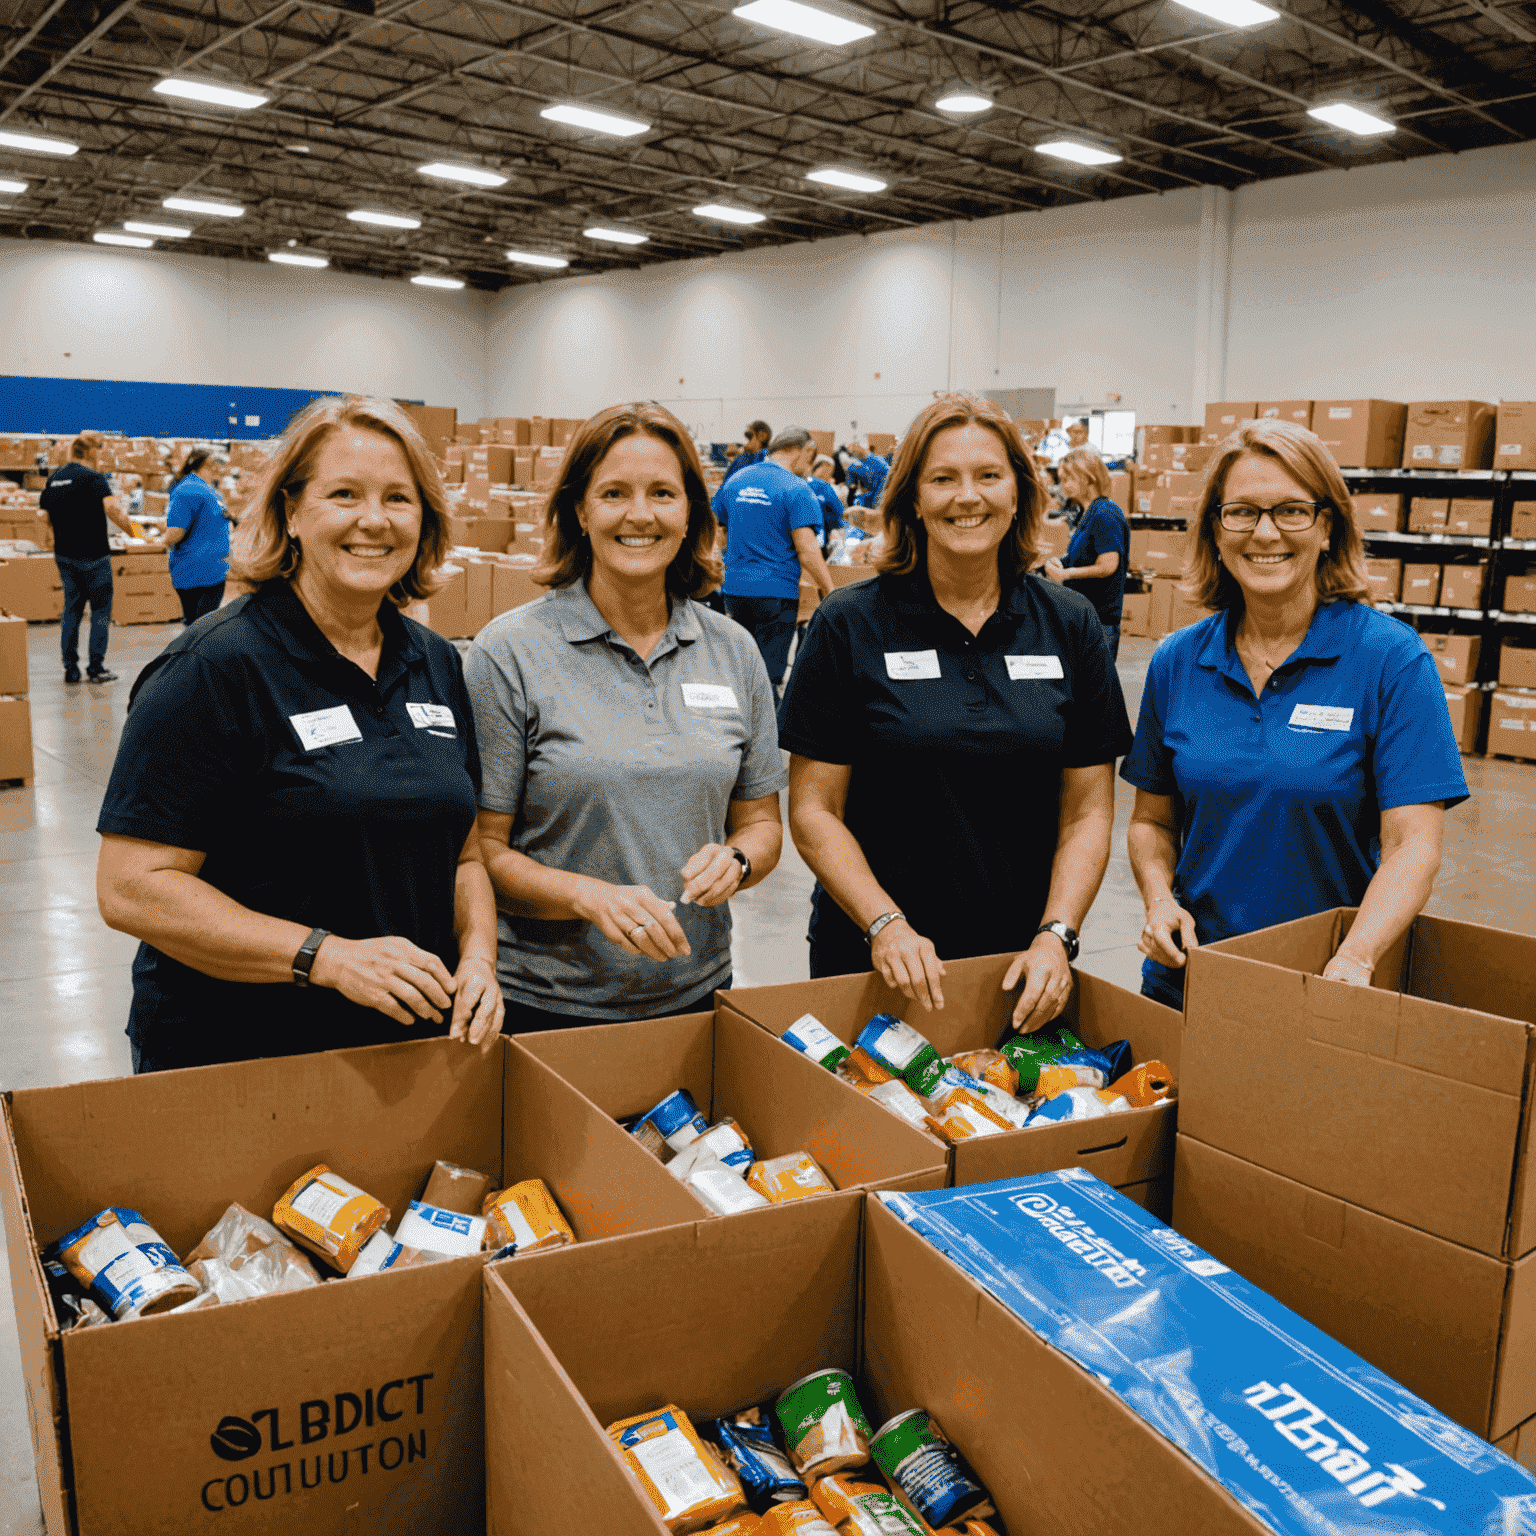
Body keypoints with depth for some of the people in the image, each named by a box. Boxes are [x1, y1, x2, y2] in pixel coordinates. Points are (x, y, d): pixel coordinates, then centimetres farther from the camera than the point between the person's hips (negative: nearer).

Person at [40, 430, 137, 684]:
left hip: (64, 555, 6)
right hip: (93, 555, -6)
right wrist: (130, 531, -15)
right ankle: (96, 667, 1)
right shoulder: (93, 478, -12)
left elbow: (46, 515, 15)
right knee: (101, 610, 3)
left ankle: (70, 668, 11)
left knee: (71, 610, 12)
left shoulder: (54, 479, 10)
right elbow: (111, 508, -26)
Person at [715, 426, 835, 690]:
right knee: (769, 671, -3)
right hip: (776, 593, -6)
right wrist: (831, 594, -10)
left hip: (734, 588, 6)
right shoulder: (796, 489, -10)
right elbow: (807, 552, -16)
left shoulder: (735, 481, 10)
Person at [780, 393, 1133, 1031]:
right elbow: (813, 810, -6)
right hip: (871, 958, -2)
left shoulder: (1071, 626, 1)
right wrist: (885, 925, -18)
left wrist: (1056, 935, -12)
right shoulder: (848, 626, -5)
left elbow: (1087, 813, 2)